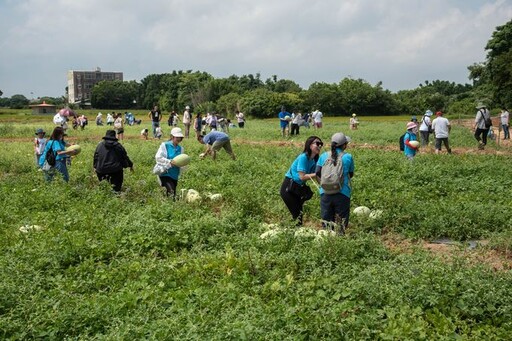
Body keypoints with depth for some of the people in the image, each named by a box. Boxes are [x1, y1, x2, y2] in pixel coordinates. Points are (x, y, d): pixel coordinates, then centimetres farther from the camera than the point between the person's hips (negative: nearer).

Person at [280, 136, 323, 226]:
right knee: (297, 215, -6)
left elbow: (313, 176, 0)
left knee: (300, 213, 11)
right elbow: (302, 177, -24)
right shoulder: (303, 157, -19)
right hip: (288, 188, -8)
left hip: (298, 189, 8)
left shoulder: (314, 160, 3)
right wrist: (317, 174, -23)